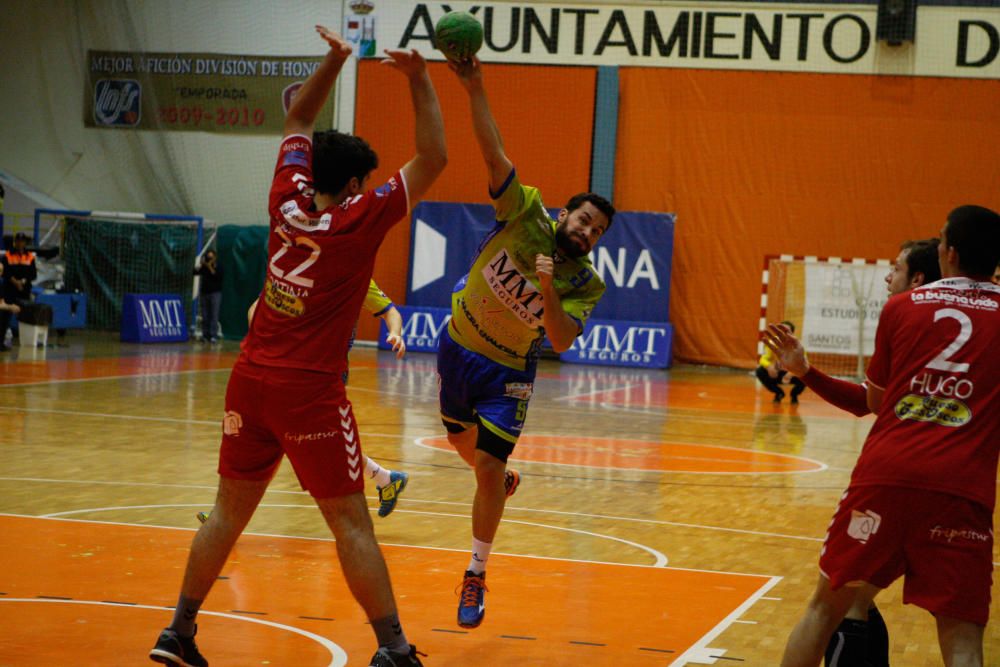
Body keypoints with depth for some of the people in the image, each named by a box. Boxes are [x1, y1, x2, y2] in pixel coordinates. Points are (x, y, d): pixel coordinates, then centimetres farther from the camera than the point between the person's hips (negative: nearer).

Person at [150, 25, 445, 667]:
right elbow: (433, 159, -5)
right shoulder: (360, 219, -9)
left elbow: (298, 123, 20)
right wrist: (420, 79, -2)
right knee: (352, 523, -2)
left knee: (230, 511, 14)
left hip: (252, 379, 6)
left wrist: (335, 59, 14)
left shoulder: (288, 201, 5)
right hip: (311, 391, -6)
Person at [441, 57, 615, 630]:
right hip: (459, 346, 3)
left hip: (507, 372, -2)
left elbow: (562, 340, -29)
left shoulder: (587, 284, -17)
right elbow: (494, 152, -25)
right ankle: (500, 481, 57)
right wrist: (475, 90, -37)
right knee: (464, 440, 21)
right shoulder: (527, 216, -16)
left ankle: (477, 576, 2)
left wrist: (547, 291, -44)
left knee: (489, 466, -11)